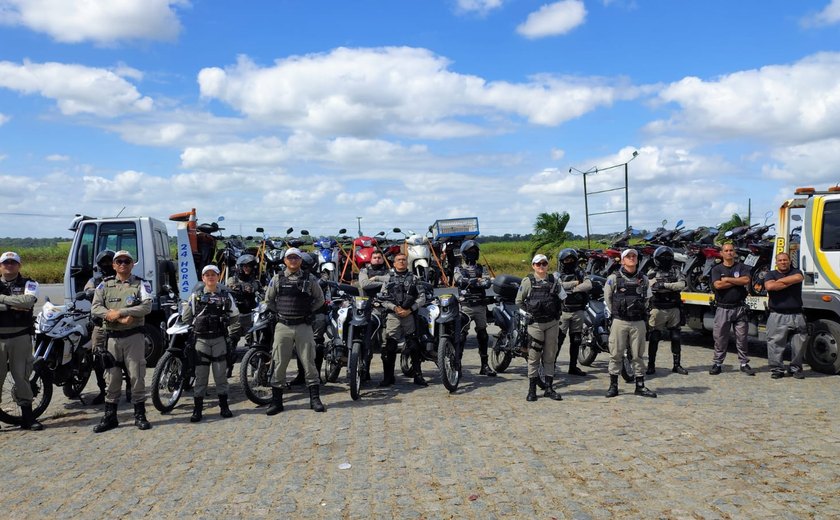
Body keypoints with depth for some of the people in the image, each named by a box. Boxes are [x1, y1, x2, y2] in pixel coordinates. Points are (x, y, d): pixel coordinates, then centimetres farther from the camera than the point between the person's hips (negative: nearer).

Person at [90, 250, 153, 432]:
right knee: (112, 377, 7)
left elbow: (147, 306, -12)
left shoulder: (141, 284, 2)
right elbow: (95, 307, 0)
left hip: (133, 336, -2)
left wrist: (119, 312, -17)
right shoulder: (104, 285, 11)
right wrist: (110, 315, -16)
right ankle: (110, 416, 15)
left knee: (137, 376, 0)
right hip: (112, 336, 3)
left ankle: (140, 415, 9)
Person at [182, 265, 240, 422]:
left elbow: (235, 316, 12)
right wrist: (187, 334, 8)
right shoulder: (196, 295, 4)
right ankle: (197, 409, 6)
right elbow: (186, 317, 10)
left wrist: (235, 335, 9)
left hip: (219, 338, 0)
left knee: (221, 374, 5)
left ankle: (224, 406, 14)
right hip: (201, 339, 0)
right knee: (200, 375, 0)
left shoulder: (226, 295, 6)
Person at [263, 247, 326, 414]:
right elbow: (268, 300, 14)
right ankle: (276, 401, 11)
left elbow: (320, 299, 11)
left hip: (303, 326, -1)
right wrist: (280, 311, 6)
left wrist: (307, 311, 4)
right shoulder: (277, 279, 5)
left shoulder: (309, 279, 2)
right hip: (283, 326, 1)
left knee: (309, 362, 1)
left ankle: (315, 399, 8)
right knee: (279, 364, 3)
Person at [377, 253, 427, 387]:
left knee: (414, 346, 0)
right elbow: (382, 298, 4)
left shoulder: (413, 278, 11)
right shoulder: (388, 278, 11)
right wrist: (395, 308, -10)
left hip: (409, 314, 0)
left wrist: (410, 309, -8)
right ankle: (388, 377, 4)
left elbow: (422, 297, 4)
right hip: (393, 315, 0)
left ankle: (418, 376, 9)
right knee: (390, 346, -5)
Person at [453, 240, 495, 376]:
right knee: (461, 336, -5)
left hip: (480, 306, 4)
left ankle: (484, 365, 13)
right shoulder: (458, 269, 6)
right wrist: (478, 281, -8)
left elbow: (487, 282, -3)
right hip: (465, 306, -4)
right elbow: (462, 281, -14)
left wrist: (471, 283, -11)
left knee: (483, 336, 6)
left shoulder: (480, 268, 15)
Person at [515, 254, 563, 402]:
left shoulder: (554, 280, 8)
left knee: (550, 356, 9)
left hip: (552, 323, 3)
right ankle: (532, 390, 5)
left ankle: (549, 388, 17)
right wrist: (527, 314, -5)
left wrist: (557, 312, 8)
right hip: (535, 324, -3)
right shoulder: (528, 281, -2)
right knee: (534, 356, -1)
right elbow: (519, 301, 2)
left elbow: (562, 298, 19)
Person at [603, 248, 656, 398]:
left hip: (638, 322, 3)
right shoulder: (613, 278, -3)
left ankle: (640, 386, 15)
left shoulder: (643, 279, 8)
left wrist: (642, 311, 15)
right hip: (619, 322, -3)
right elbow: (607, 298, 7)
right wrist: (613, 313, 8)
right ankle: (613, 385, 9)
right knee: (616, 354, 1)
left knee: (638, 355, 7)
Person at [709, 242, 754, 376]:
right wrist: (737, 281, -6)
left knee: (742, 338, 5)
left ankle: (744, 364, 12)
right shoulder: (717, 269, 5)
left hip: (739, 308, 1)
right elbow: (718, 285, -12)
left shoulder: (741, 267, 9)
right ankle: (717, 364, 8)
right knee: (720, 338, 2)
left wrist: (727, 279, -9)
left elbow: (746, 280, -11)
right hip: (722, 309, -1)